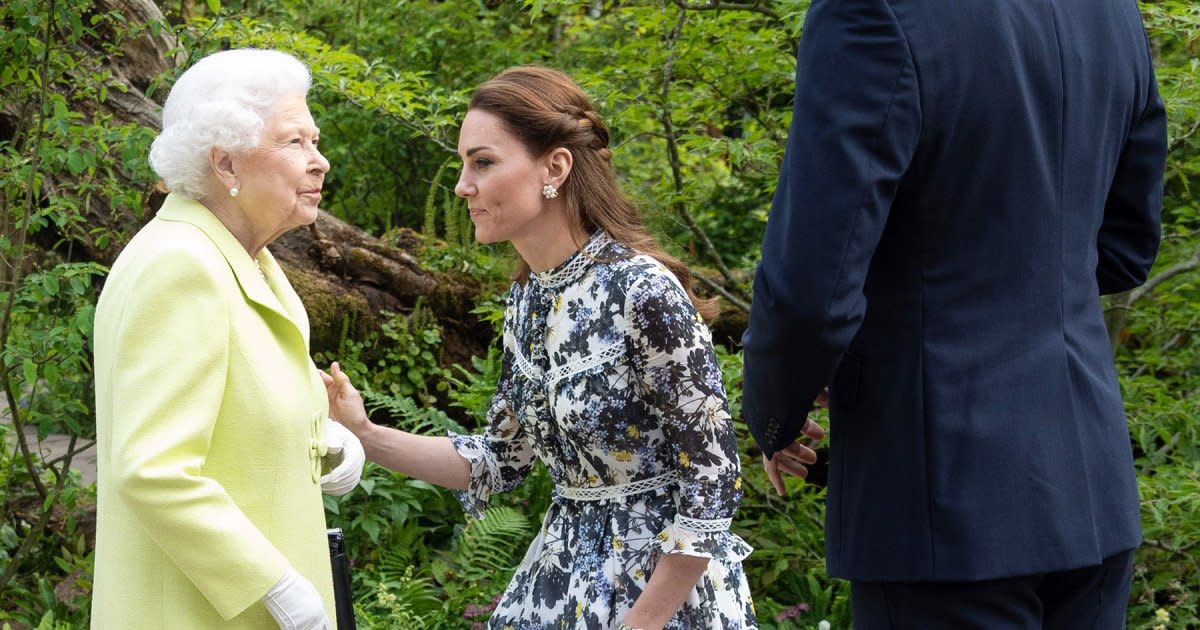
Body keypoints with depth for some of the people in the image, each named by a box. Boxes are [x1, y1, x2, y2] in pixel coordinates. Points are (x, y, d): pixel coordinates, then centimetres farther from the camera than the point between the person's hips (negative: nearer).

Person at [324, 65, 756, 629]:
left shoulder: (643, 290, -20)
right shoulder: (527, 299, 3)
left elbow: (713, 480, -18)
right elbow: (501, 460, 10)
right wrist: (365, 435, 0)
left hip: (665, 581, -7)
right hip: (563, 575, 7)